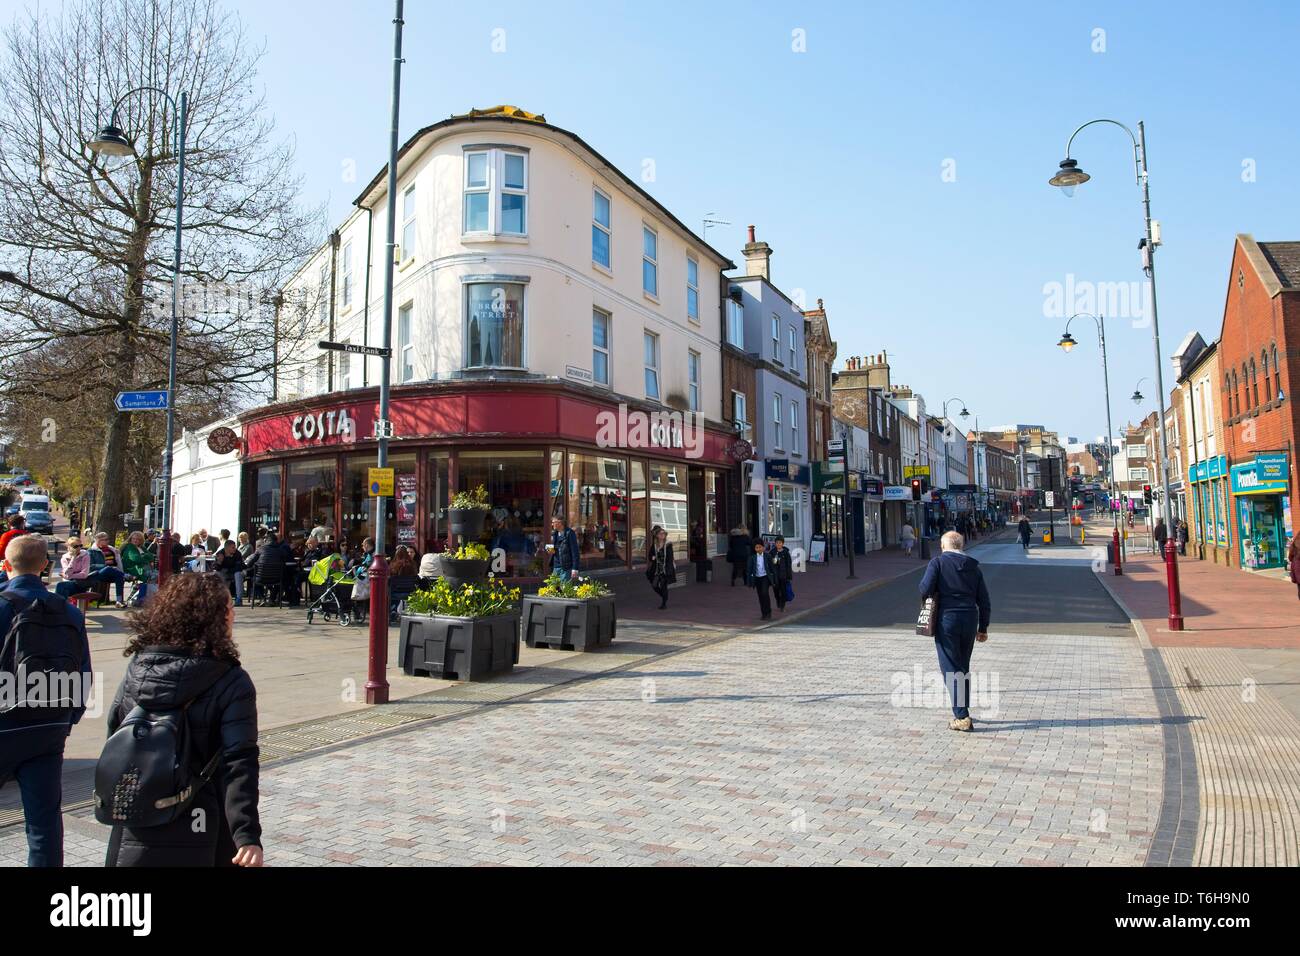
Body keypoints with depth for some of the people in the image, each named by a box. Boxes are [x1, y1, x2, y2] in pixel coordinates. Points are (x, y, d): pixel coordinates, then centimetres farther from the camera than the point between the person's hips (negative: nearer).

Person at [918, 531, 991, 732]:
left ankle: (962, 717, -7)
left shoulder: (937, 562, -4)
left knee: (950, 669, -2)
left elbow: (925, 589, -16)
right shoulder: (974, 567, 11)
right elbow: (984, 600, 11)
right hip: (970, 620, 5)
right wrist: (983, 628, 18)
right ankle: (963, 712, 26)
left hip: (947, 619, -5)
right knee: (963, 668, 18)